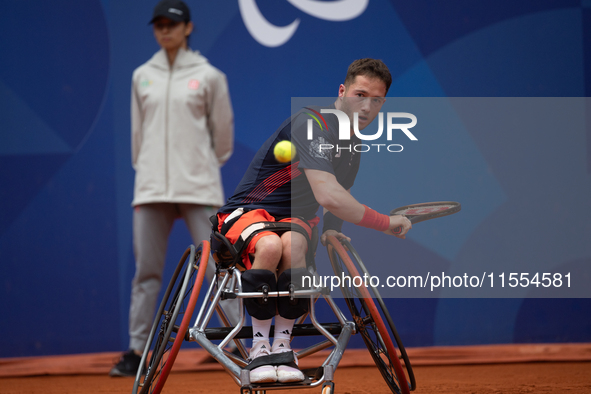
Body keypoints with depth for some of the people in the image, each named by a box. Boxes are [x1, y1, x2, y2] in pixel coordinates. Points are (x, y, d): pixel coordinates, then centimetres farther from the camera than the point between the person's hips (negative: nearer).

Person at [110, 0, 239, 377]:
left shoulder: (208, 76, 2)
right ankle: (137, 351, 8)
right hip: (151, 188, 3)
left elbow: (222, 132, 9)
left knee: (216, 267, -6)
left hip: (198, 187, -3)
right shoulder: (143, 76, 11)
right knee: (146, 271, 3)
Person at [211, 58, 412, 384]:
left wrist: (330, 229, 3)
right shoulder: (311, 124, -21)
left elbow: (340, 197, 26)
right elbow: (328, 196, -33)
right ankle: (260, 347, -23)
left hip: (293, 219, 6)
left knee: (293, 246, -33)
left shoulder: (353, 141, 9)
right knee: (270, 246, -40)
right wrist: (386, 224, -24)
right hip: (247, 211, -6)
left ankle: (282, 345, -20)